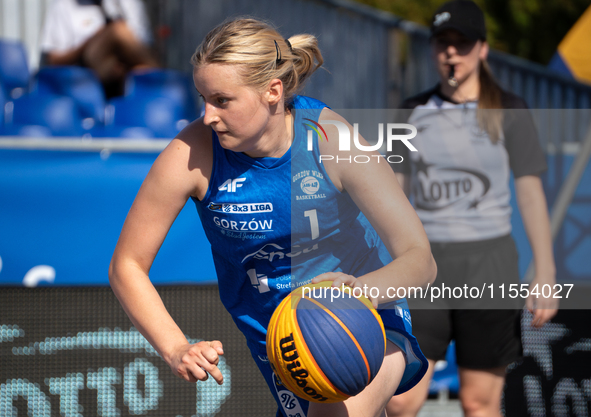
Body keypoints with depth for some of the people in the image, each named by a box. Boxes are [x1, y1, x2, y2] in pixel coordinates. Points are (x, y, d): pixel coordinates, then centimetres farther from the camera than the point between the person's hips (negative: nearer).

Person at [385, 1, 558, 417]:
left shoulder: (509, 111, -3)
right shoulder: (414, 111, 7)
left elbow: (531, 193, -6)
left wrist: (546, 275, -13)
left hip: (488, 268, -3)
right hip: (427, 267, 3)